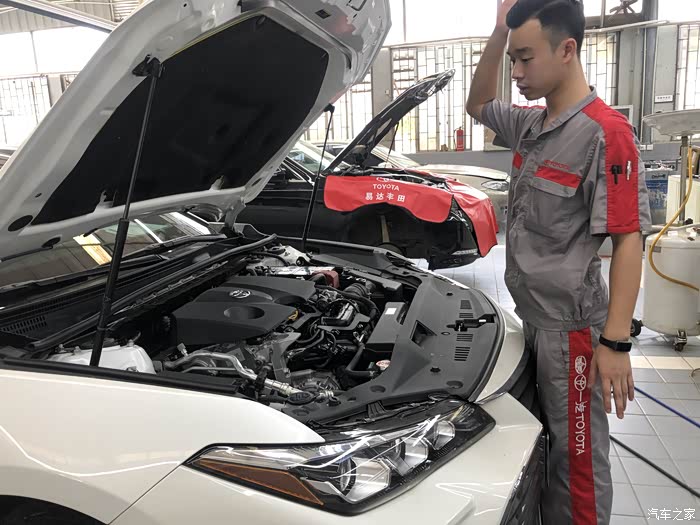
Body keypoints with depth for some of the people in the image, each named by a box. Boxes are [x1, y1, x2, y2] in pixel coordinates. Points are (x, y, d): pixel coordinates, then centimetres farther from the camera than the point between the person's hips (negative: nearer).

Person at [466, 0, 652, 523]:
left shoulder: (605, 132, -16)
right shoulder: (530, 125, 7)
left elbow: (628, 240, -18)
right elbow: (479, 104, 25)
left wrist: (615, 342, -21)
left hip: (571, 325, -8)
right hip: (531, 316, 8)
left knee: (578, 453, 7)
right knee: (543, 440, 22)